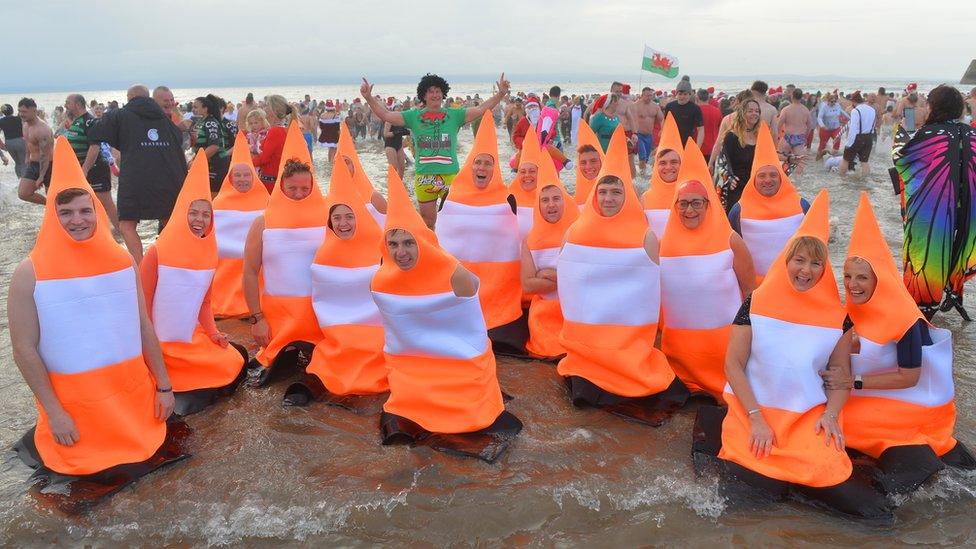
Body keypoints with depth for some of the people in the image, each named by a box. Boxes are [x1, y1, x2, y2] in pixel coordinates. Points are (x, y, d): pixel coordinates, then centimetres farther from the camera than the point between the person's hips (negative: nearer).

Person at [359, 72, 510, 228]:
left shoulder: (454, 115, 6)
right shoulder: (413, 116, 6)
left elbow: (481, 110, 1)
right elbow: (386, 115, 4)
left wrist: (500, 94, -9)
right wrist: (368, 98, -6)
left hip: (451, 175, -1)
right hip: (424, 176, 1)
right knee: (427, 221, 13)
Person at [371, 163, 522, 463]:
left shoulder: (456, 276, -20)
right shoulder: (380, 282, -7)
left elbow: (475, 339, -11)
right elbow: (393, 334, 8)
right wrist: (399, 378, 8)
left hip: (461, 369, -3)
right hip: (410, 371, 3)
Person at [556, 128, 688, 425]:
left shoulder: (644, 236, -7)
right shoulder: (575, 232, -1)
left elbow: (653, 288, -1)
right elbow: (565, 282, 6)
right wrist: (575, 332, 5)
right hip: (585, 340, 1)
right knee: (585, 391, -7)